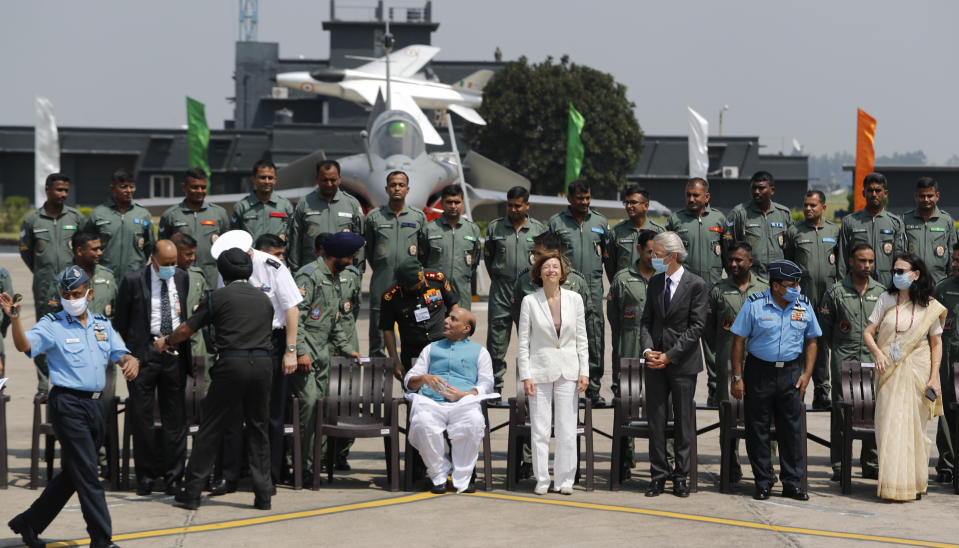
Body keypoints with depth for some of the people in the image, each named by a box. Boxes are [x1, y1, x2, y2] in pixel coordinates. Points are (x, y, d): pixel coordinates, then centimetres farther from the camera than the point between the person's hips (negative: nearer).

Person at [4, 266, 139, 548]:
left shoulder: (102, 325, 13)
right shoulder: (52, 325, -4)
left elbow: (121, 353, 10)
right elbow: (25, 345, -19)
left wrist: (131, 362, -14)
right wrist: (14, 317, -37)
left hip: (94, 404, 7)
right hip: (67, 404, -7)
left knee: (72, 474, 13)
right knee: (86, 473, -7)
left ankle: (29, 524, 27)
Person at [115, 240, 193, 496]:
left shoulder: (182, 278, 9)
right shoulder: (133, 280, -2)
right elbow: (120, 319, 5)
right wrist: (131, 351, 3)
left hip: (175, 353, 3)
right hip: (145, 353, -3)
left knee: (175, 417, 3)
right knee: (141, 416, 1)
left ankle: (173, 477, 9)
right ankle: (146, 475, 11)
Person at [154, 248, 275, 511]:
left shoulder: (218, 297, 4)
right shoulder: (264, 299, 17)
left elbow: (186, 330, 10)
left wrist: (166, 342, 30)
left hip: (232, 363, -3)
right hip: (263, 363, 4)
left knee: (211, 428, 3)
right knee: (258, 428, 12)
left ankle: (192, 492, 6)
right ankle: (263, 494, 9)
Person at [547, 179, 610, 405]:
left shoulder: (600, 222, 13)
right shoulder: (556, 222, 7)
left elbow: (609, 256, 19)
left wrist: (615, 285, 13)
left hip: (593, 286, 1)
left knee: (595, 337, -5)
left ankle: (594, 387, 0)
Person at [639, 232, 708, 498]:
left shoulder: (695, 285, -6)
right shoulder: (654, 283, 9)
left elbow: (696, 326, -10)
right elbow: (647, 320, 11)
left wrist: (670, 355, -14)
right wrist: (648, 349, -7)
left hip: (683, 363, -4)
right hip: (655, 363, 4)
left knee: (683, 420, 3)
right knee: (655, 419, 3)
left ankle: (681, 476, 11)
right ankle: (659, 475, 10)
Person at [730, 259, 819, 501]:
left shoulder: (804, 306, 4)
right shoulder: (755, 305, -6)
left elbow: (811, 341, 13)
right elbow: (739, 340, -3)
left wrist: (807, 373, 3)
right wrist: (737, 377, -5)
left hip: (791, 372, 2)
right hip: (759, 371, -2)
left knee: (792, 428, 3)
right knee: (758, 429, 2)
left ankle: (792, 483, 11)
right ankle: (763, 483, 13)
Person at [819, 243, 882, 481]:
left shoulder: (881, 293, 10)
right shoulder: (836, 292, 1)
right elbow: (823, 326, 7)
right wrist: (838, 348, 9)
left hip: (874, 361, 3)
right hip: (843, 361, -2)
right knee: (840, 414, -2)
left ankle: (871, 464, 11)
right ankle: (839, 466, 2)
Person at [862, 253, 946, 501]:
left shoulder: (929, 306, 1)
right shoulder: (886, 299, 5)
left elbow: (936, 344, 3)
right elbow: (868, 333, 7)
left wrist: (933, 378, -6)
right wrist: (877, 353, -13)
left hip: (917, 373, -1)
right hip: (889, 372, 1)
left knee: (914, 427, 3)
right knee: (889, 426, -4)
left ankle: (915, 483, 13)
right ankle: (892, 483, 1)